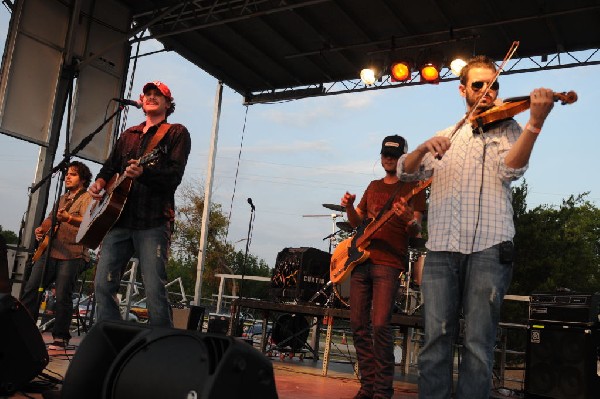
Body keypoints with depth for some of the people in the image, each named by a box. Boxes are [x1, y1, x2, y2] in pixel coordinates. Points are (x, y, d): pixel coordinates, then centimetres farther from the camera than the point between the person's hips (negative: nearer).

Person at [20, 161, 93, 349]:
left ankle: (61, 338, 1)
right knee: (31, 289, 1)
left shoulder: (87, 198, 0)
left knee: (62, 296, -10)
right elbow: (50, 219, 29)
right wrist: (41, 229, 7)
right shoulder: (62, 199, 25)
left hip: (72, 254, -7)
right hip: (49, 250, 8)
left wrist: (68, 218, -31)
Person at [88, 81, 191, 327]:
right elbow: (110, 167, 28)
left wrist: (143, 172, -26)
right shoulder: (128, 135, 25)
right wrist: (99, 183, 5)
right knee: (103, 285, 2)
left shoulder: (177, 133, 6)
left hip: (153, 222, -6)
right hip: (118, 218, 6)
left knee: (155, 291, -11)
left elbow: (175, 174, -8)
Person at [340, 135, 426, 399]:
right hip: (361, 259, 6)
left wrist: (409, 220, -28)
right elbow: (356, 222, 21)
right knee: (358, 325, 4)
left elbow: (416, 230, -5)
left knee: (380, 325, -14)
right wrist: (349, 207, 0)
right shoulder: (373, 186, 22)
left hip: (389, 262, -6)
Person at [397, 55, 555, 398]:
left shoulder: (507, 128, 12)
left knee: (479, 343, -4)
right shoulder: (446, 137, 22)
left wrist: (535, 122, -24)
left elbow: (510, 170, -8)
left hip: (488, 248, -2)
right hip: (441, 249, 2)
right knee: (437, 338, -1)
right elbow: (406, 171, 12)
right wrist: (424, 148, -9)